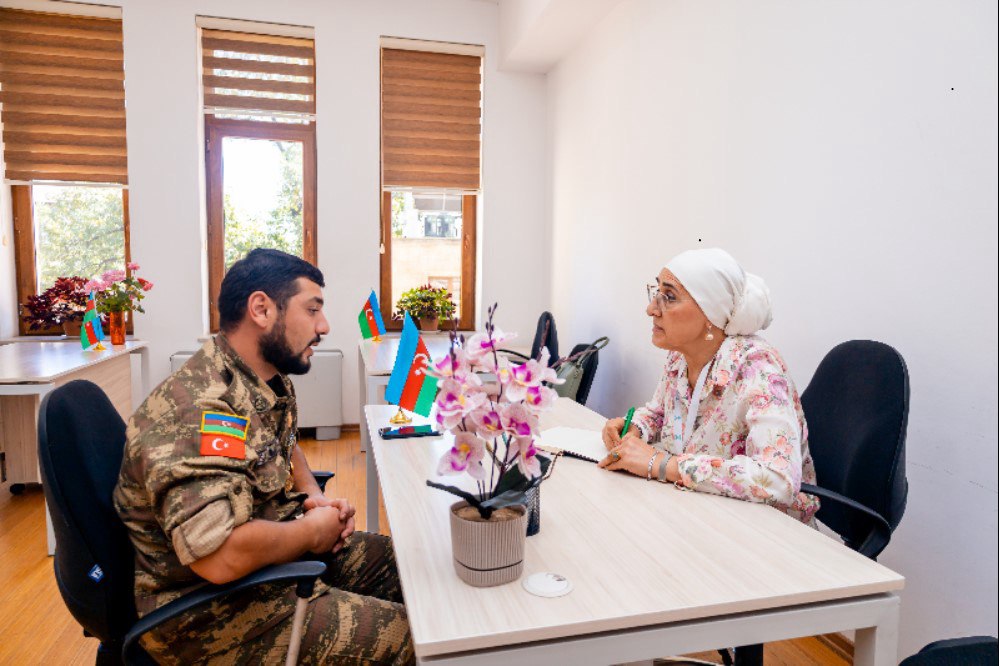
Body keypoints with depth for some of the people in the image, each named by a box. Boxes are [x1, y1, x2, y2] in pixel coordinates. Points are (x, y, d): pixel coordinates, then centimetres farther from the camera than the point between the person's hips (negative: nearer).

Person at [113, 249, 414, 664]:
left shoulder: (270, 381, 0)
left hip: (279, 551, 9)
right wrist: (312, 530, -19)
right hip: (211, 611, -9)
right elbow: (220, 557, -37)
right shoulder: (200, 409, -29)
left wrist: (314, 495, 2)